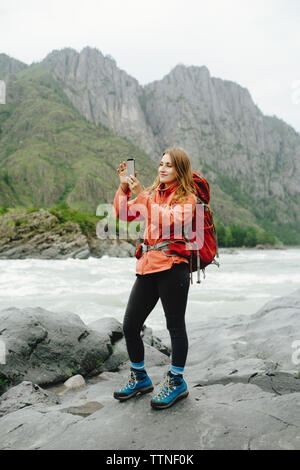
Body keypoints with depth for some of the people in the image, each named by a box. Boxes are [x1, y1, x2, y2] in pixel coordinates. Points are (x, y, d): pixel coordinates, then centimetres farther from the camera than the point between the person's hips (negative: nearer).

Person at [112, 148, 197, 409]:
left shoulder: (187, 197, -1)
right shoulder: (153, 193, 17)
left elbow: (168, 221, -19)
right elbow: (122, 214, 11)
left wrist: (141, 194, -19)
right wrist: (124, 186, 0)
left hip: (173, 267, -6)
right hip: (148, 265, 6)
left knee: (175, 326, 4)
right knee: (130, 326, 8)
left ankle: (176, 382, 22)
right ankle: (140, 378, 27)